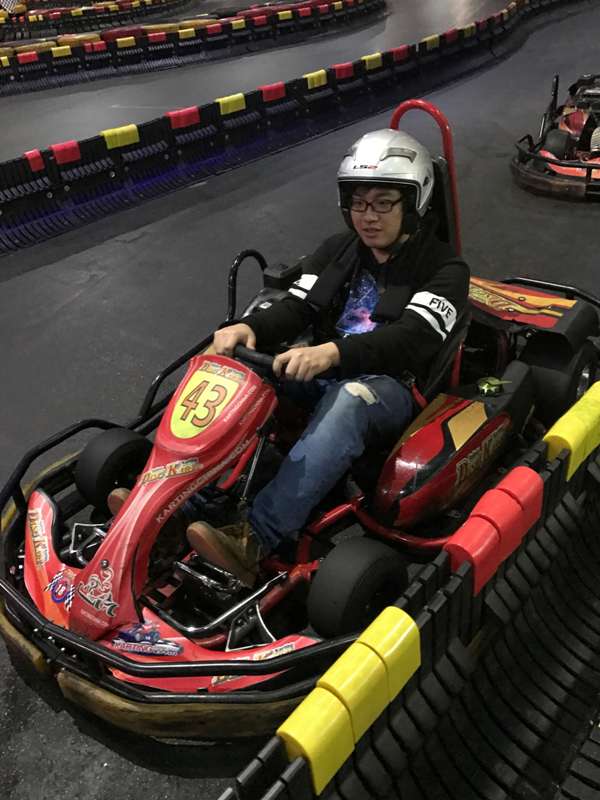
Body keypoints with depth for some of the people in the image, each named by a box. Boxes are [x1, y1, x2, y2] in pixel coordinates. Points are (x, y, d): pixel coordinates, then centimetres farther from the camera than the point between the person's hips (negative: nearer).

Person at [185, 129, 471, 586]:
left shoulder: (443, 268, -3)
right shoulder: (337, 251, 14)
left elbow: (412, 339, -20)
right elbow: (297, 309, 3)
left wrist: (333, 352, -38)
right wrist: (249, 328, -21)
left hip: (391, 389, -5)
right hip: (323, 377, 5)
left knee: (348, 399, -40)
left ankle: (254, 541, -47)